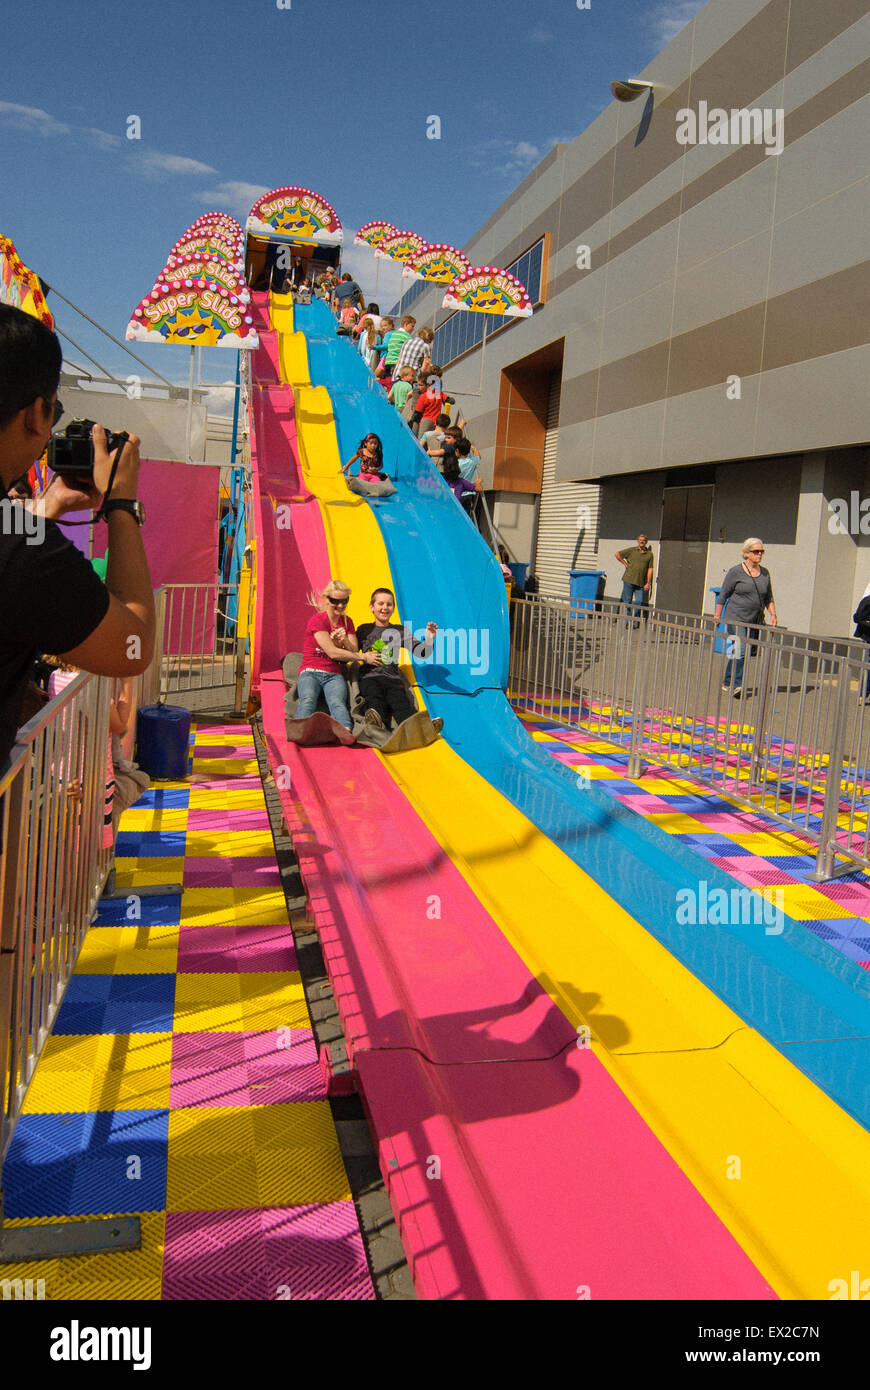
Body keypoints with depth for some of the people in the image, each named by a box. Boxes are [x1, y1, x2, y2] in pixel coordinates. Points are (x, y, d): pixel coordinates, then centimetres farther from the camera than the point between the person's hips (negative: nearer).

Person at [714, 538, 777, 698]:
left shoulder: (765, 573, 12)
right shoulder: (736, 572, -4)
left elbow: (768, 598, 20)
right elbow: (722, 596, -2)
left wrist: (772, 614, 6)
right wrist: (717, 617, -4)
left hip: (755, 622, 5)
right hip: (735, 619, -5)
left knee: (744, 653, 5)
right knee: (738, 651, -16)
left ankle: (727, 684, 14)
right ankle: (736, 685, -15)